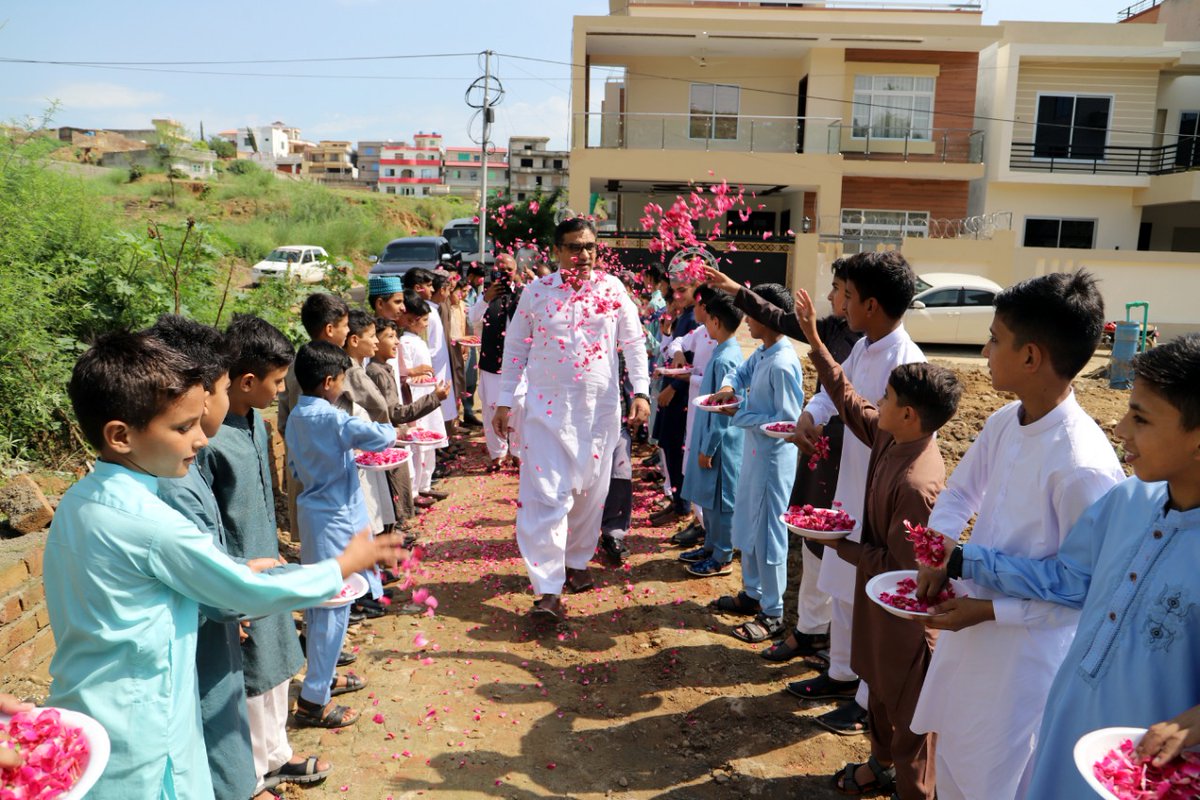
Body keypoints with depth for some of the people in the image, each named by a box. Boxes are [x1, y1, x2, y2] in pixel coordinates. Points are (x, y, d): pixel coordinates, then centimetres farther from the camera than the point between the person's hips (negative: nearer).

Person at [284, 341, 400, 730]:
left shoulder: (296, 417, 5)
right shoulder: (331, 419, -21)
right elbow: (382, 436, -27)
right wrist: (387, 429, -4)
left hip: (313, 513, 9)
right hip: (336, 520, -9)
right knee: (333, 607, -1)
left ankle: (323, 674, 35)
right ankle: (314, 700, 6)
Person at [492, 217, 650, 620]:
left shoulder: (613, 289, 2)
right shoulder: (535, 291, -1)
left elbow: (634, 343, 5)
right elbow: (515, 348, 5)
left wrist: (640, 392, -5)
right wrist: (503, 402, 4)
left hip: (600, 407, 2)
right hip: (547, 406, -2)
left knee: (590, 489, 11)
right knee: (547, 494, -7)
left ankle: (576, 561, 33)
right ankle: (548, 589, -3)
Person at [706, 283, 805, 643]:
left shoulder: (782, 364, -23)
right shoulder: (761, 353, 3)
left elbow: (787, 420, -24)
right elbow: (740, 373, 20)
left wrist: (739, 415, -18)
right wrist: (729, 387, -2)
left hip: (772, 457, -9)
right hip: (754, 450, 9)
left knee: (767, 534, 2)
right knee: (746, 527, 20)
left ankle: (772, 615, 15)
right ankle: (752, 593, 37)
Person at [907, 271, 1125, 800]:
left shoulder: (1083, 466, -29)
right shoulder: (1004, 423, -6)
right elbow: (959, 493, 9)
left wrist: (990, 611, -23)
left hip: (1026, 652, -7)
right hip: (970, 627, 7)